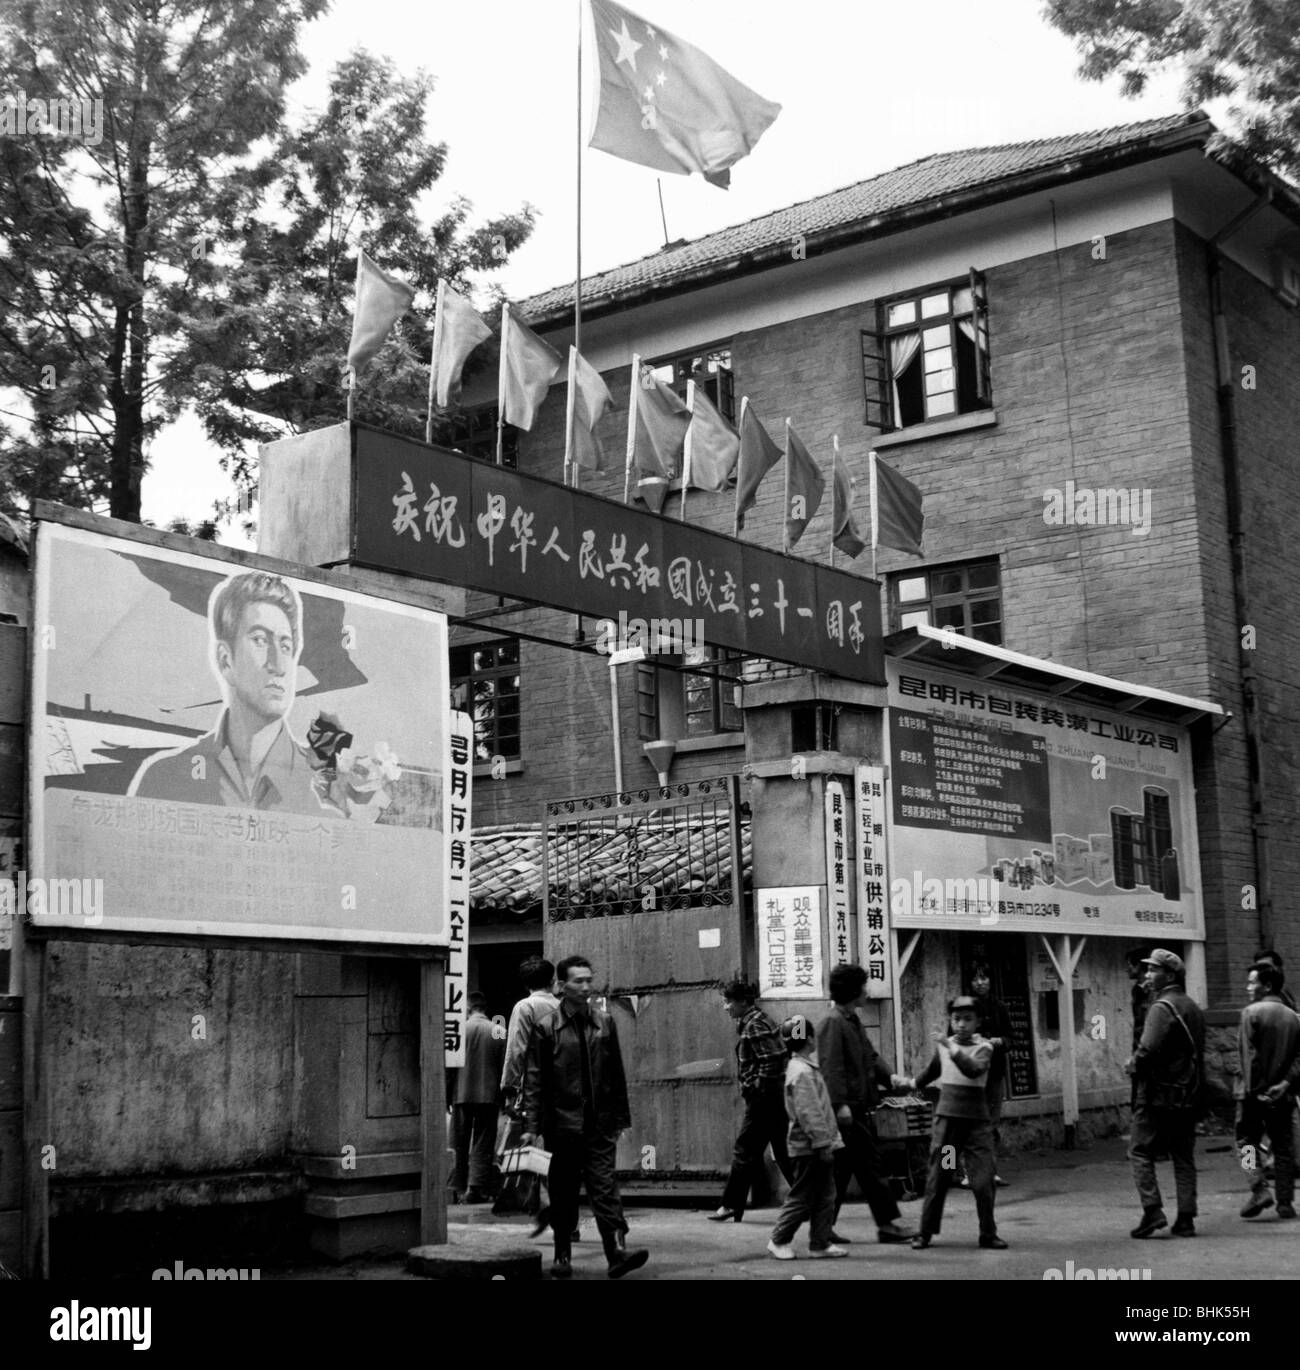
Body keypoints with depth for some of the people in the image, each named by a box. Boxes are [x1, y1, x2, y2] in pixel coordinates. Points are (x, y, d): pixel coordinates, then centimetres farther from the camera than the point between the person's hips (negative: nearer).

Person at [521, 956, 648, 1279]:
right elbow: (534, 1080, -3)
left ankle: (617, 1251, -13)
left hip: (600, 1125, 2)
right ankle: (562, 1256, 18)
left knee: (605, 1188, -6)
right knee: (563, 1195, 7)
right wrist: (532, 1125, -9)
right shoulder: (546, 1028, -3)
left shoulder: (604, 1023, 7)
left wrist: (620, 1117, 9)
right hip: (563, 1125, -2)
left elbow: (616, 1074, 12)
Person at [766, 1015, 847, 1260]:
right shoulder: (801, 1072, -18)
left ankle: (821, 1243, 15)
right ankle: (779, 1240, 9)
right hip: (810, 1148, -10)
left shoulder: (805, 1067, 14)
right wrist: (822, 1143, -21)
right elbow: (808, 1113, -22)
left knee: (825, 1196, 11)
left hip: (818, 1148, 10)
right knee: (801, 1197, -1)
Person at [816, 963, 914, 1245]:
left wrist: (889, 1076, 4)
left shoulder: (853, 1021, 19)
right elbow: (831, 1067, -21)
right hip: (847, 1110, -10)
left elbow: (870, 1057, 23)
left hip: (860, 1108, 10)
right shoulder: (832, 1023, -13)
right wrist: (840, 1104, -28)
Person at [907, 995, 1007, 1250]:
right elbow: (933, 1070, 29)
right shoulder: (943, 1045, 7)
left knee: (983, 1181, -6)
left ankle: (988, 1234, 7)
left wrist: (952, 1048, -36)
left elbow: (974, 1070, -27)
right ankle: (925, 1232, 12)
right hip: (947, 1118, 3)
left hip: (977, 1122, -3)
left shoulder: (983, 1047, -5)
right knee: (937, 1178, 4)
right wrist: (915, 1084, 44)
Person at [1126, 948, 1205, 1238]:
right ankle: (1185, 1219, 8)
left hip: (1159, 1093, -8)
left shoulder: (1163, 1007, -14)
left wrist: (1132, 1066, -5)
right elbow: (1199, 1051, 18)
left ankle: (1153, 1211, -9)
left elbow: (1148, 1050, -23)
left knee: (1141, 1152, -1)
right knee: (1184, 1157, 9)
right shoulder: (1193, 1007, 15)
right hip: (1188, 1094, 8)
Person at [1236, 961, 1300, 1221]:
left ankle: (1259, 1189, -10)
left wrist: (1252, 1089, -13)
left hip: (1255, 1092, -5)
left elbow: (1249, 1054, -15)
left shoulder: (1252, 1012, -10)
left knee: (1247, 1141, 6)